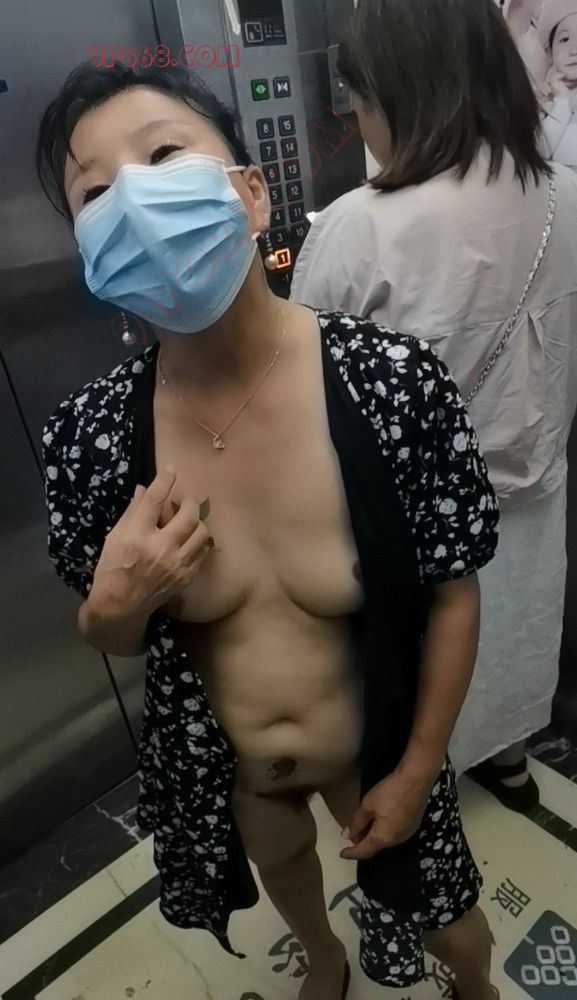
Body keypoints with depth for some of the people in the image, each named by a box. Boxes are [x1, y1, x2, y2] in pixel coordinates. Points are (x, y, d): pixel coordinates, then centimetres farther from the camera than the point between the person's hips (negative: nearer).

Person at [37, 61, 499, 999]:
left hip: (377, 744, -2)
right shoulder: (89, 431, -22)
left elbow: (452, 591, -14)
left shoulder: (397, 380, -28)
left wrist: (417, 769, -7)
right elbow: (112, 638, -5)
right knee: (281, 862, 34)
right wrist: (117, 603, -28)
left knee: (439, 914, 26)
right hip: (217, 761, 3)